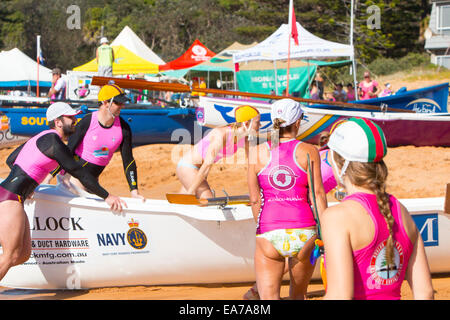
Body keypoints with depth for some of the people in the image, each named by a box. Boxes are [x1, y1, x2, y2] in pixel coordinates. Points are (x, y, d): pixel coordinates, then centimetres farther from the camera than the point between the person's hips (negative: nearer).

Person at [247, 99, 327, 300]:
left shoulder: (257, 153, 3)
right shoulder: (309, 152, 0)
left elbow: (255, 199, 6)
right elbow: (318, 194, -4)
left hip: (269, 235, 0)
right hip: (304, 232, 1)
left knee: (268, 296, -3)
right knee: (298, 294, 21)